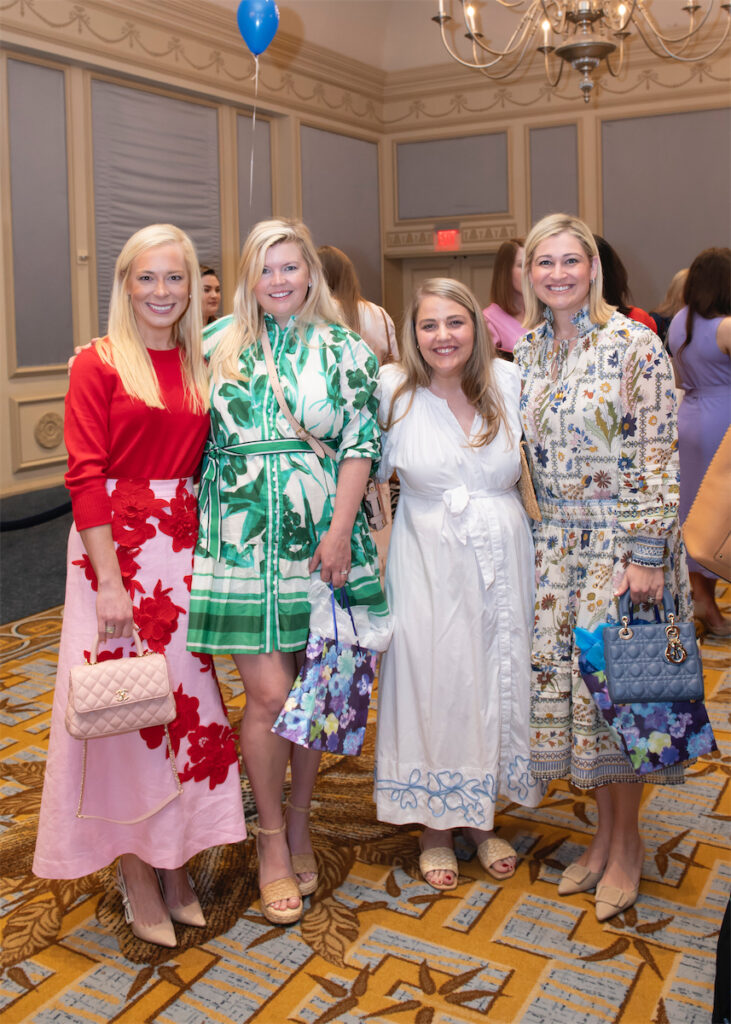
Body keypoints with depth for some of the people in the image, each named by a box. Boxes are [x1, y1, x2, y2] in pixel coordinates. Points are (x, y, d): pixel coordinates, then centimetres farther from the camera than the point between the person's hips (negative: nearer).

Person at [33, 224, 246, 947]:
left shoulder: (199, 366, 10)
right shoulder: (98, 364, -5)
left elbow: (203, 465, 12)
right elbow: (85, 476, -11)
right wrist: (110, 580, -17)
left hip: (184, 548, 5)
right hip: (116, 547, -5)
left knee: (185, 698, 9)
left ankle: (175, 864, 26)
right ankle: (137, 873, 19)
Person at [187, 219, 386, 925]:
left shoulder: (344, 351, 5)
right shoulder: (220, 345, 8)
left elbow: (360, 443, -1)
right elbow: (196, 438, 13)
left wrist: (340, 531, -9)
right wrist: (205, 519, 5)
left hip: (319, 538, 1)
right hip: (243, 539, 0)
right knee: (269, 694, -4)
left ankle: (298, 822, 29)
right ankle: (271, 839, 16)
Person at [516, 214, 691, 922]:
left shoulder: (634, 344, -9)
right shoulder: (528, 350, 9)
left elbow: (657, 457, -12)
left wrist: (646, 555, -16)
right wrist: (531, 534, 12)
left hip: (623, 540, -5)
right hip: (556, 541, 6)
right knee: (560, 680, 8)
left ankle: (627, 845, 21)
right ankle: (603, 831, 26)